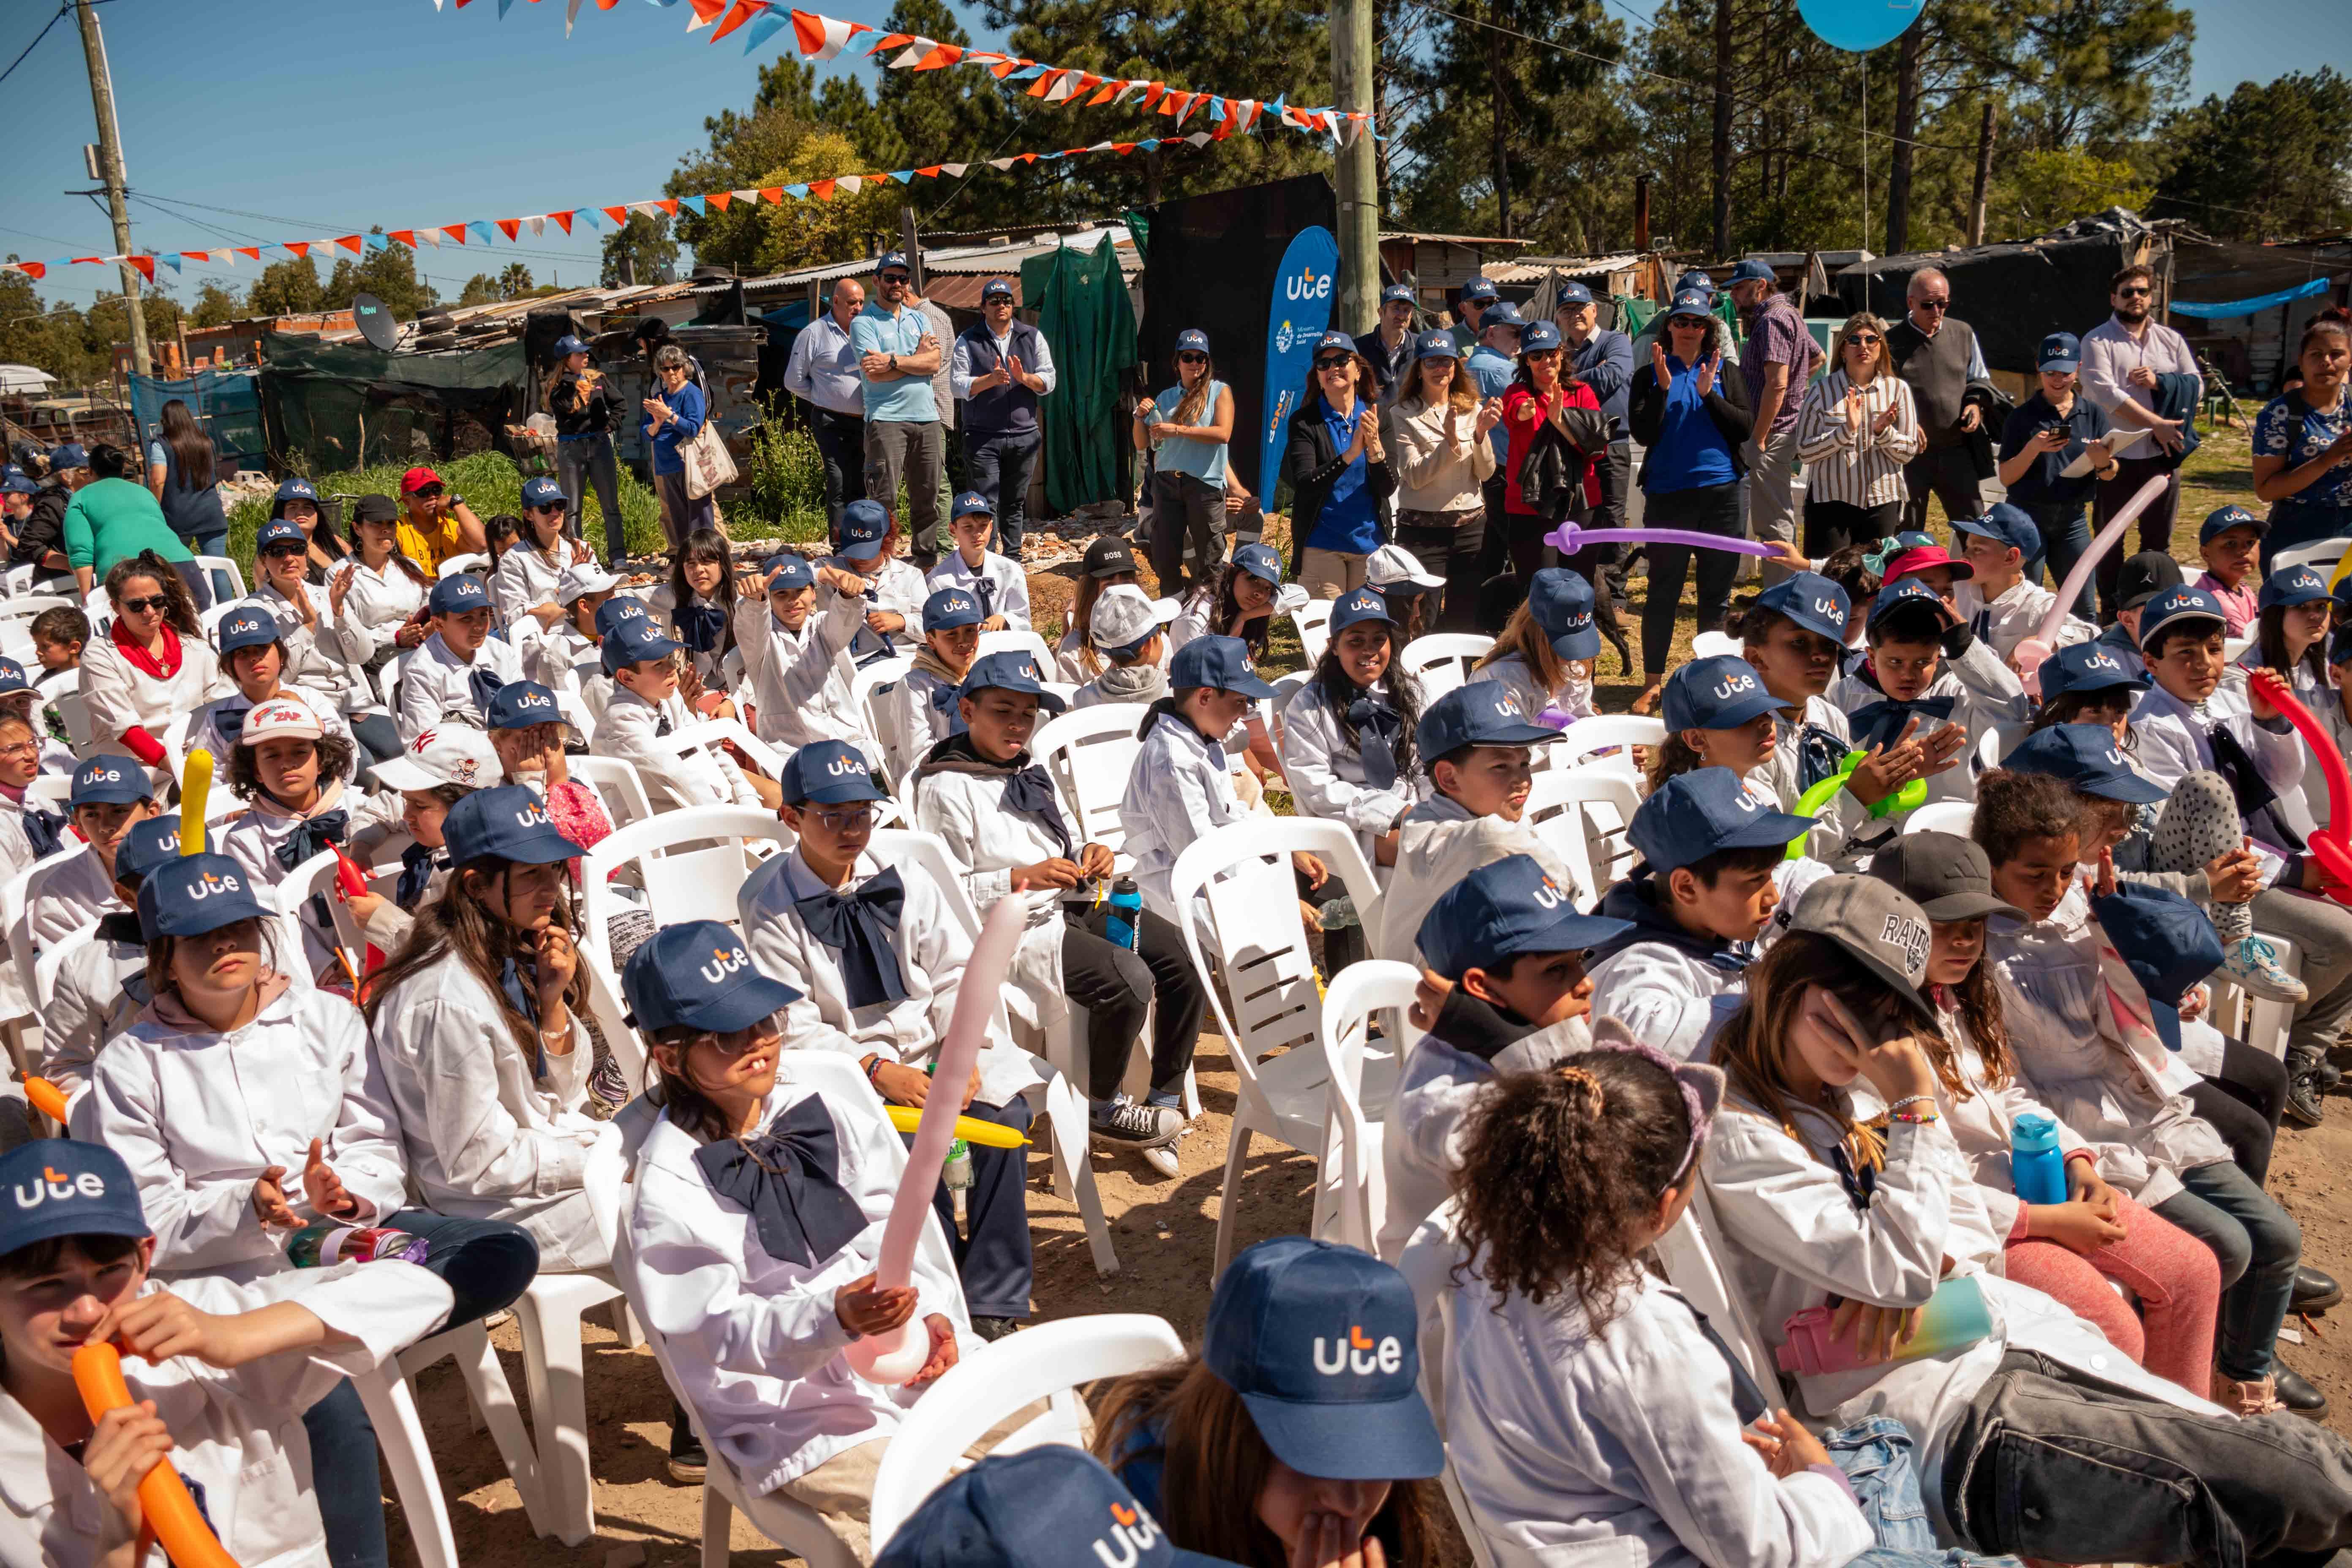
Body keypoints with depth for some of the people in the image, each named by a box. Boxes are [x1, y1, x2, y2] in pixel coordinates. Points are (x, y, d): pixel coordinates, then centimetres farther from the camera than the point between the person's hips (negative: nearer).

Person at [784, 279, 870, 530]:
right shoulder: (814, 334, -2)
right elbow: (794, 381, 3)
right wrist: (826, 398, 3)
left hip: (864, 422, 5)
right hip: (833, 422, -5)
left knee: (860, 488, 9)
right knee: (839, 486, -10)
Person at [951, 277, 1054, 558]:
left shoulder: (1032, 337, 10)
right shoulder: (968, 341, 2)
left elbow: (1049, 380, 4)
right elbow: (957, 385, -6)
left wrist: (1024, 378, -16)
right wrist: (990, 379, -21)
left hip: (1024, 436, 3)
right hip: (982, 437, -3)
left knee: (1015, 503, 11)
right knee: (986, 506, -7)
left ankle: (1013, 560, 21)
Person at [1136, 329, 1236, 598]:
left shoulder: (1219, 391, 3)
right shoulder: (1165, 399, 14)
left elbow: (1223, 433, -13)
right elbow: (1142, 445, 16)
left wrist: (1178, 430, -15)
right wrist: (1140, 417, -3)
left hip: (1205, 483, -4)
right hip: (1166, 482, 4)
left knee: (1210, 561, -1)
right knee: (1164, 560, 6)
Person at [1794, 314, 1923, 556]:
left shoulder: (1898, 389, 5)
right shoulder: (1821, 391, 0)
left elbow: (1908, 452, 4)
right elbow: (1804, 451, -6)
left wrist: (1883, 431, -15)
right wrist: (1846, 430, -19)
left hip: (1882, 502, 2)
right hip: (1830, 502, -2)